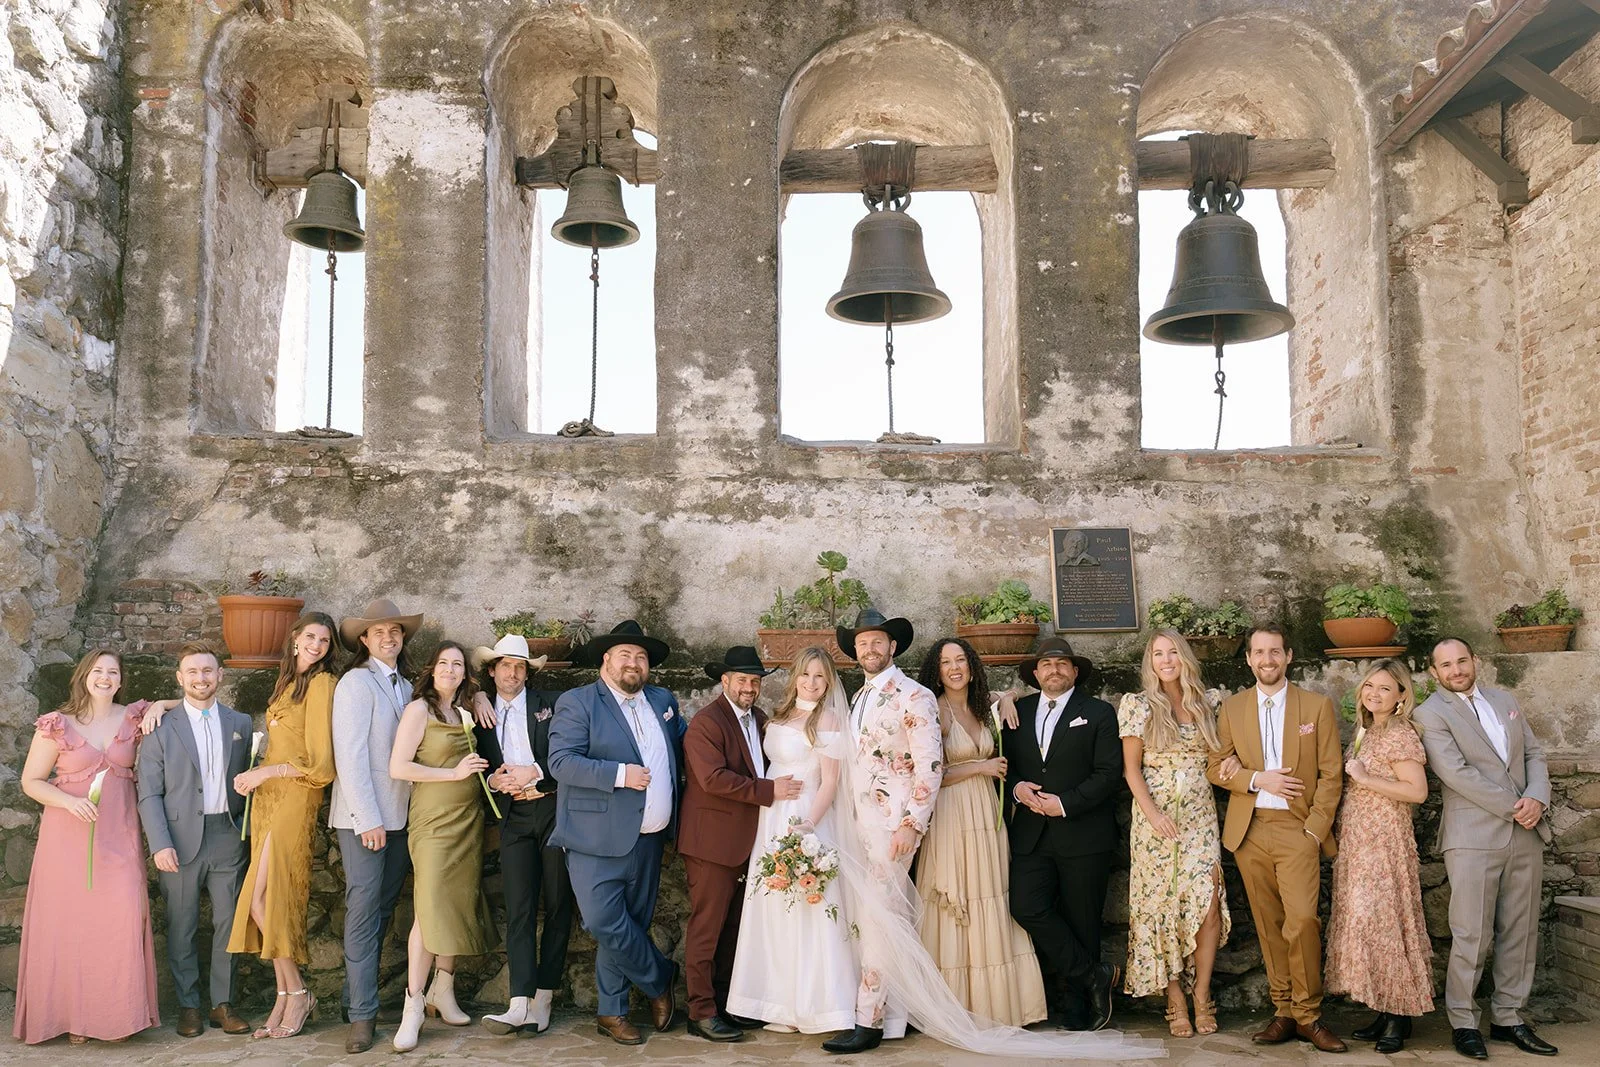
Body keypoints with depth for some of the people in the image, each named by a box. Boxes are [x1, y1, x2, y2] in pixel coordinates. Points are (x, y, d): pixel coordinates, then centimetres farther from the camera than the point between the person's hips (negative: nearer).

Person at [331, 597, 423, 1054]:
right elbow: (350, 755, -14)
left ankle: (357, 996, 20)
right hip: (365, 816, -7)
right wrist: (368, 819, -16)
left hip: (400, 815, 7)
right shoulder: (355, 682, -8)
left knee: (382, 909, 11)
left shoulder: (405, 686, 14)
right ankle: (362, 1015, 2)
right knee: (364, 912, -5)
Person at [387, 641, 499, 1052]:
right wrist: (454, 773, -16)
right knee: (430, 908, -9)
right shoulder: (419, 709, -6)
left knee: (459, 903, 8)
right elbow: (398, 767, -13)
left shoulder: (464, 711, 11)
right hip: (434, 821, -6)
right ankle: (414, 1006, -4)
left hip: (468, 820, 6)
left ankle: (443, 993, 19)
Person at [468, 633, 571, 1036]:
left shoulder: (552, 704, 5)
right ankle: (520, 1005, -12)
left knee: (559, 907, 1)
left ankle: (543, 999, 9)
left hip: (555, 810, -2)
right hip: (514, 818, 2)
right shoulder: (483, 715, 14)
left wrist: (534, 772, -12)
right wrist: (493, 780, -4)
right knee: (518, 910, -6)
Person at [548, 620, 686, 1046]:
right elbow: (562, 761, -14)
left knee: (630, 925, 11)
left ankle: (611, 1011, 24)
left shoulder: (663, 701, 14)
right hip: (598, 839, -5)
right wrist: (619, 775, -20)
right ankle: (659, 982, 15)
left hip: (648, 840, 5)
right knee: (606, 924, -8)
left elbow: (684, 746, 25)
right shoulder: (576, 702, -4)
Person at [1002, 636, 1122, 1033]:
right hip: (1032, 834, 3)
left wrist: (1065, 803, -15)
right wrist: (1016, 788, -7)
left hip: (1083, 835, -3)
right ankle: (1095, 975, 2)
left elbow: (1109, 772, -6)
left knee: (1081, 922, 2)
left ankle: (1076, 1010, 18)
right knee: (1026, 907, -12)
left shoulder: (1098, 713, 2)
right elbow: (1004, 762, 14)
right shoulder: (1018, 712, 13)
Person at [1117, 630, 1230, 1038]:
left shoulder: (1206, 703, 9)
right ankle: (1175, 1002, 10)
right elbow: (1131, 768, -2)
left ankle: (1202, 994, 8)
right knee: (1162, 907, 0)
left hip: (1200, 817, 3)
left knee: (1208, 905, -8)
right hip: (1156, 819, -2)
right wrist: (1153, 813, -12)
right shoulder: (1138, 705, -1)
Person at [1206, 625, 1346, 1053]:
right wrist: (1257, 779, -9)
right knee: (1268, 925, 5)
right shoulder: (1231, 708, 10)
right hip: (1250, 830, 2)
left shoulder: (1318, 706, 5)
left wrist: (1315, 829, -7)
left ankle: (1307, 1014, -1)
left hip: (1297, 828, -2)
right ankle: (1284, 1011, 14)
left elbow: (1330, 773, 1)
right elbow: (1215, 766, 7)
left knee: (1302, 919, -14)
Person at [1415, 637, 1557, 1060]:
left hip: (1525, 835, 6)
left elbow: (1534, 752, 14)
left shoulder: (1505, 701, 16)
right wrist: (1512, 807, -13)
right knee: (1472, 936, -4)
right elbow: (1456, 773, -13)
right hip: (1474, 836, -6)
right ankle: (1463, 1022, 7)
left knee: (1520, 933, 9)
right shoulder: (1431, 714, -4)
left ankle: (1508, 1018, 19)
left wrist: (1536, 797, -5)